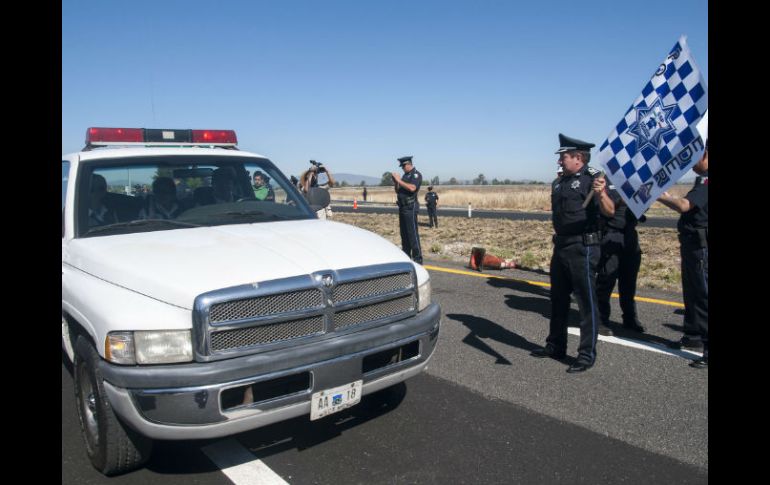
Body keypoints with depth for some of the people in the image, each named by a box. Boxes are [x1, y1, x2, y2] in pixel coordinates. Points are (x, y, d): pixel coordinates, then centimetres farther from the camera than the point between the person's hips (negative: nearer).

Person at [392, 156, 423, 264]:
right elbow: (398, 191, 20)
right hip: (402, 206, 9)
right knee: (404, 233, 11)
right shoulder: (405, 175, 18)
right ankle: (406, 257, 18)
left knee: (412, 233, -9)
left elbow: (412, 188, -24)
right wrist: (395, 182, 3)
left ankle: (417, 258, -6)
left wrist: (399, 181, -18)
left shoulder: (416, 174, -7)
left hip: (410, 207, -9)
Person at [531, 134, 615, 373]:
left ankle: (587, 354, 10)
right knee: (558, 299, 16)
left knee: (586, 302, 0)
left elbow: (609, 211, -25)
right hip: (561, 246, 9)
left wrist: (601, 194, -44)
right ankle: (556, 346, 29)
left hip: (583, 248, -8)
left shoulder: (592, 178, -13)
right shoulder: (559, 183, 12)